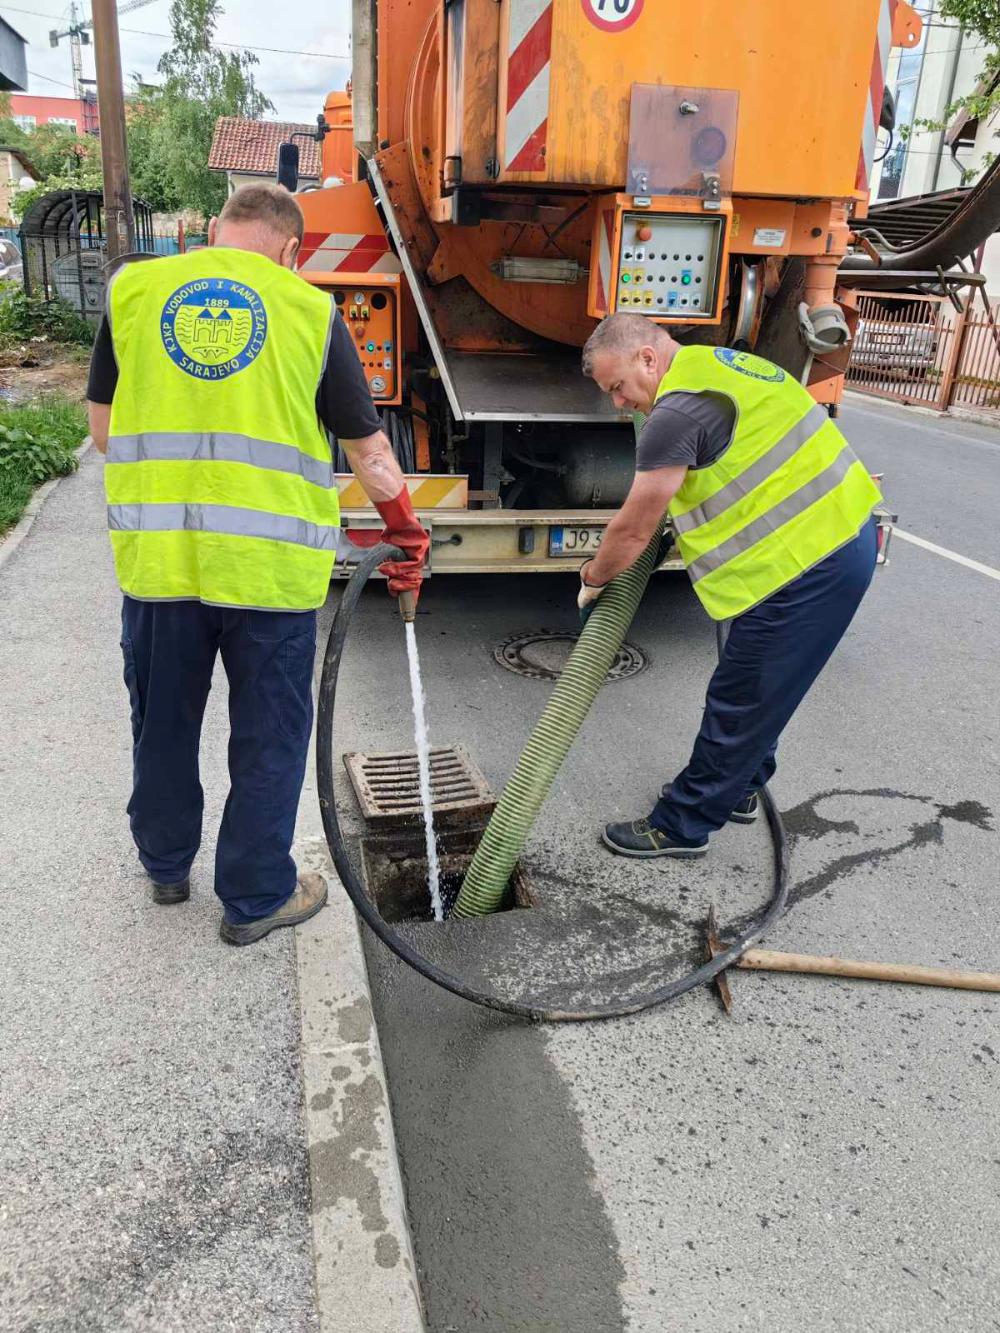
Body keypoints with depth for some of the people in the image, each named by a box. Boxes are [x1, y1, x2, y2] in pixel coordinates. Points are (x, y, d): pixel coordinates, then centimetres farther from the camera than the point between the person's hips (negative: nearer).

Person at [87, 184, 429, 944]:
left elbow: (102, 428, 13)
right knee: (269, 734, 12)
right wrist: (406, 531, 21)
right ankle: (256, 897, 25)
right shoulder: (310, 310, 3)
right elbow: (366, 445, 7)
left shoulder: (133, 290, 8)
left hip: (156, 555, 3)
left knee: (164, 720, 21)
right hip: (270, 561, -2)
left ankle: (167, 865, 40)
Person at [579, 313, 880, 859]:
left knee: (738, 704, 2)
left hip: (805, 566, -10)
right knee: (761, 691, 23)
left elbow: (632, 530, -10)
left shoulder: (677, 412, -17)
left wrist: (592, 579, 7)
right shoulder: (717, 363, 13)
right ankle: (737, 789, 41)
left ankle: (682, 826, 17)